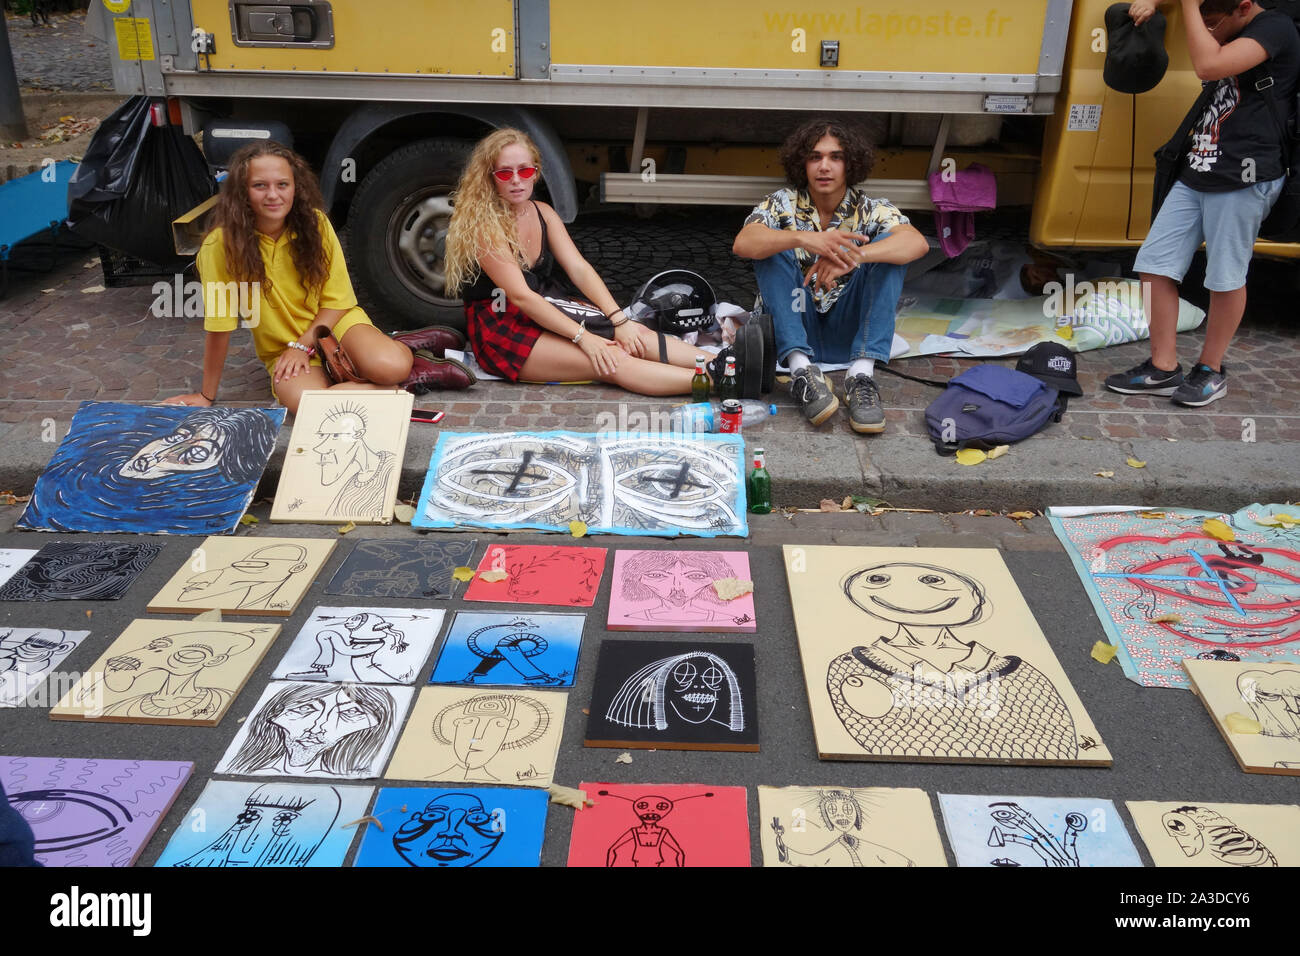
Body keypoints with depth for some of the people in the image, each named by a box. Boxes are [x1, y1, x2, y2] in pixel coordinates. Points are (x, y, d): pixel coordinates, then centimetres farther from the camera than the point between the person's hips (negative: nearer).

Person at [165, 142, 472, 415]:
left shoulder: (315, 223, -8)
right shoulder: (222, 245, -16)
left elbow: (337, 301, -3)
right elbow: (219, 328, -10)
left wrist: (302, 345, -15)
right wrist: (207, 395, -5)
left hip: (335, 322, 0)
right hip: (282, 349, 0)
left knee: (389, 366, -34)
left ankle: (403, 355, 3)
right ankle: (405, 381, -12)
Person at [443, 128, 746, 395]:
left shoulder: (542, 213, 7)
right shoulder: (482, 225, -15)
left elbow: (579, 269, -1)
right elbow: (520, 295, -22)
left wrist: (619, 319, -15)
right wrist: (582, 337, -27)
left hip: (545, 311, 7)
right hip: (502, 330, -7)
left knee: (637, 336, -16)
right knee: (613, 362, -25)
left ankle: (726, 364, -25)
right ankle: (716, 381, -38)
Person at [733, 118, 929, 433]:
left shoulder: (871, 210, -2)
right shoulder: (783, 204, -3)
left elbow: (918, 243, -24)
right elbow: (742, 244, -24)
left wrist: (853, 256, -40)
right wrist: (804, 239, -41)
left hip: (848, 331, 1)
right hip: (795, 327, 0)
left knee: (888, 246, -18)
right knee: (771, 247, -21)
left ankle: (861, 374, -31)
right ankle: (802, 370, -34)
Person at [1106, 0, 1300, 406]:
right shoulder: (1228, 33, 16)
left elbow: (1209, 65, -25)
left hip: (1243, 179, -8)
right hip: (1196, 175, 8)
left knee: (1226, 278, 1)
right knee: (1155, 264, 2)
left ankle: (1211, 371, 17)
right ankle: (1163, 368, 9)